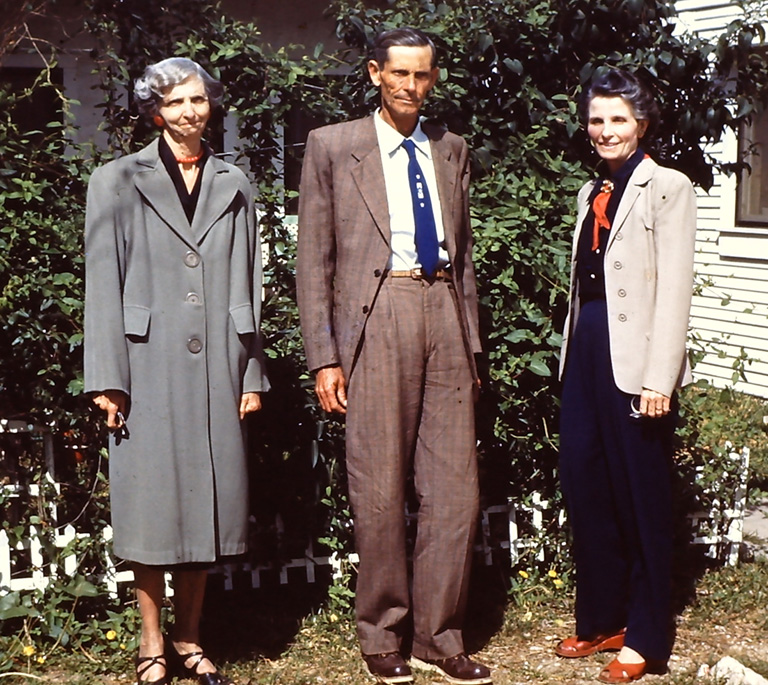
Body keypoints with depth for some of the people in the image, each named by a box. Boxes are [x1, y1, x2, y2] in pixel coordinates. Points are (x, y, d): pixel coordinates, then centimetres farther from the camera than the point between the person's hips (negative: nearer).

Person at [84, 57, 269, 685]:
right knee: (152, 503, 0)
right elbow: (103, 282, 0)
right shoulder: (118, 182, 5)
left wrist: (252, 373, 7)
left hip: (215, 368, 3)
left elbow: (248, 285, 13)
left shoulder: (233, 187, 14)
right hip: (148, 366, -3)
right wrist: (107, 377, -7)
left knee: (205, 499, 5)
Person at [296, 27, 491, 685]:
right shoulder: (333, 146, 4)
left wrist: (472, 344, 16)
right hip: (377, 315, -4)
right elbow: (314, 260, 1)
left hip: (444, 311, 4)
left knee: (456, 486, 3)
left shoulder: (451, 150, 17)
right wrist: (324, 357, -6)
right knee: (380, 487, 0)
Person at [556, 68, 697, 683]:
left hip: (634, 353, -7)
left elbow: (674, 287, -12)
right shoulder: (593, 193, 16)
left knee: (642, 496, 1)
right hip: (587, 345, 7)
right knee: (584, 483, 8)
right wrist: (574, 351, 14)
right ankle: (600, 620, 22)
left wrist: (659, 378, -17)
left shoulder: (667, 188, -5)